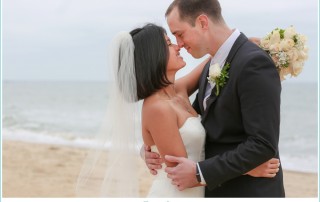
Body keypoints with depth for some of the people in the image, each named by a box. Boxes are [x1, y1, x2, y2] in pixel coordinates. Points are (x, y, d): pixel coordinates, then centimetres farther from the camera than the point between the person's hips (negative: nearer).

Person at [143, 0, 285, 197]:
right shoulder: (212, 67, 7)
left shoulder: (254, 63, -20)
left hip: (249, 192, -8)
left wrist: (201, 173, -22)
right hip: (215, 189, 8)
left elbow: (263, 145, -24)